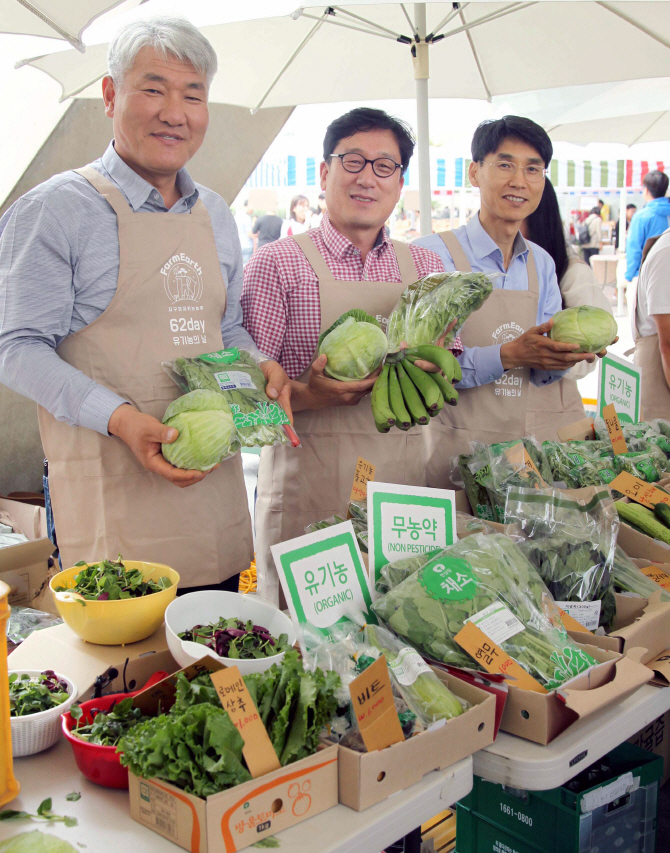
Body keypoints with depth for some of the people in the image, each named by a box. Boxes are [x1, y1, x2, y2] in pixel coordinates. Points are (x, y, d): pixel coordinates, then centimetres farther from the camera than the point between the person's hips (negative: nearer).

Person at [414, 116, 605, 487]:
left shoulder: (542, 264, 10)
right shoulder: (432, 255, -10)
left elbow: (539, 371, 12)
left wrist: (562, 357, -9)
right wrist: (508, 355, -26)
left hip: (528, 445, 5)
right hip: (456, 451, -5)